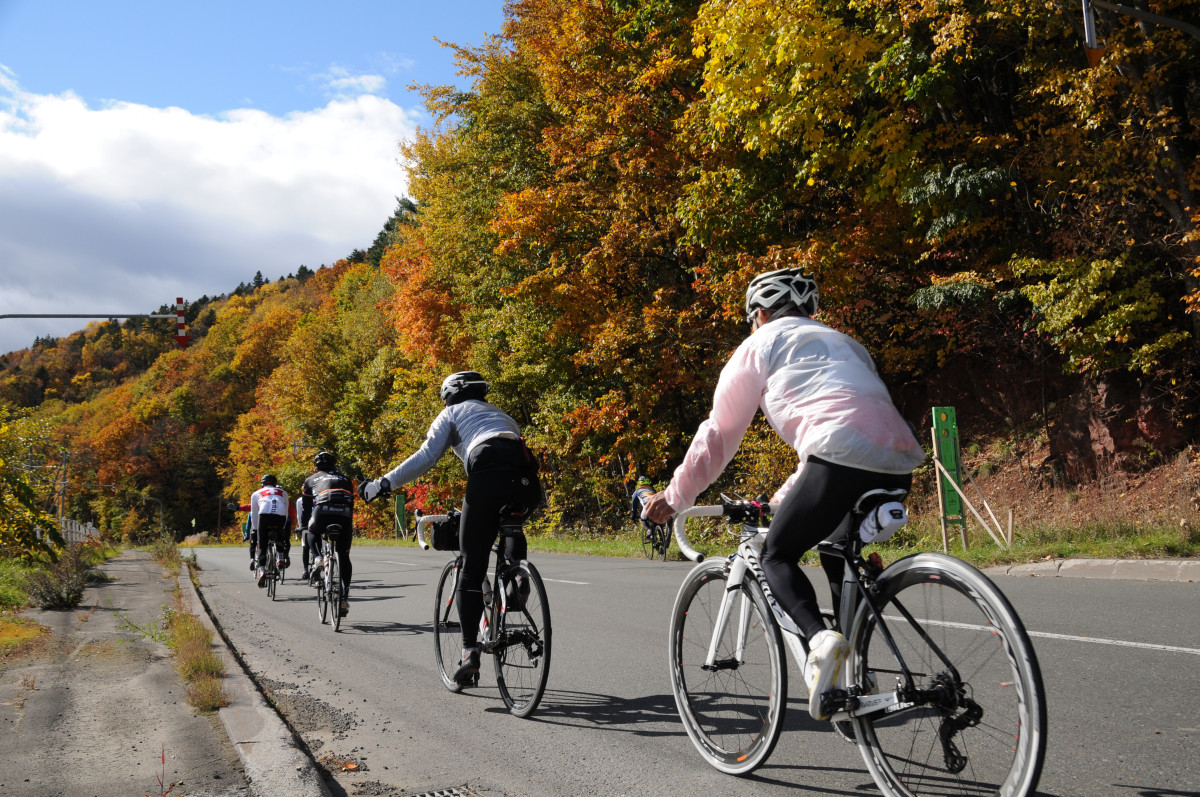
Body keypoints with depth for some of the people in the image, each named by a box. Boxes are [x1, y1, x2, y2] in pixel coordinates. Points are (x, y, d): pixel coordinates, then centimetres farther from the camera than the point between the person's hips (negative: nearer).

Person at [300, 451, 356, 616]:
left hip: (323, 511, -2)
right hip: (344, 514, 2)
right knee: (344, 557, 13)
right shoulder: (345, 480, 34)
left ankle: (318, 557, 7)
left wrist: (304, 528, 40)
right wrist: (350, 527, 43)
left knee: (312, 533, 33)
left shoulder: (311, 480, 29)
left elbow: (305, 507, 29)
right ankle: (344, 597, 7)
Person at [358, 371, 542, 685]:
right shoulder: (500, 413, 39)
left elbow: (425, 457, 8)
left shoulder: (452, 414, 23)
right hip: (526, 482, 5)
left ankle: (470, 650, -5)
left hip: (489, 477, -4)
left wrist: (383, 484, 10)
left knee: (472, 570, 2)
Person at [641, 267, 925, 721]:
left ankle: (820, 638, -18)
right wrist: (788, 495, 48)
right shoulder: (843, 343, 35)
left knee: (777, 556, 10)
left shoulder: (760, 345, 15)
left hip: (844, 461, -7)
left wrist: (674, 497, 25)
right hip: (898, 465, 7)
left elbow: (719, 435, 15)